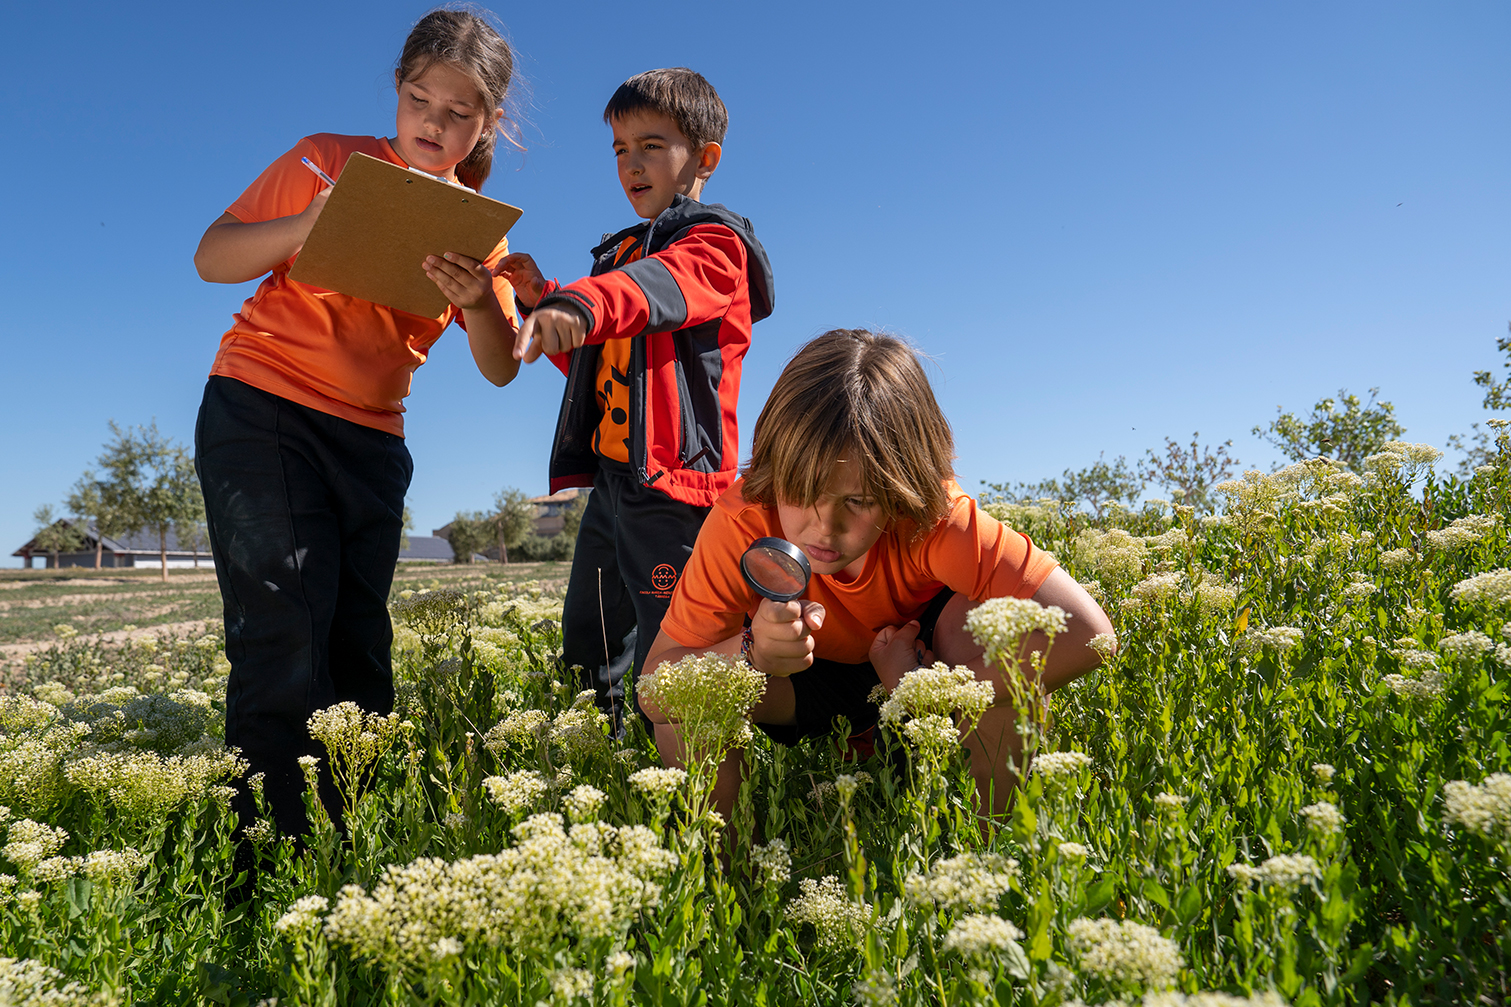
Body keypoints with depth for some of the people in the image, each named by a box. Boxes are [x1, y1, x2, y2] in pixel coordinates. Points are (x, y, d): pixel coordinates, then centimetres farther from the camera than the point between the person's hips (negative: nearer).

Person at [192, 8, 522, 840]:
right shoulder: (330, 162, 2)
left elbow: (501, 370, 1)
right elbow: (212, 258, -1)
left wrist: (480, 301, -20)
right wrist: (311, 224, -18)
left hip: (371, 443, 4)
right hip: (262, 411, -3)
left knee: (358, 656, 1)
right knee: (285, 644, -13)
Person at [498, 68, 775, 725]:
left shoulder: (714, 242, -1)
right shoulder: (621, 251, 24)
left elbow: (660, 287, -27)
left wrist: (582, 303, -47)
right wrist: (543, 301, 15)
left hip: (673, 482, -9)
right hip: (611, 480, 9)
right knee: (584, 662, 14)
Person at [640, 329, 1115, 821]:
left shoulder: (936, 520, -32)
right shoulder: (742, 522, -30)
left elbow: (1086, 632, -40)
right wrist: (749, 652, -49)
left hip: (915, 657, 0)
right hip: (808, 683, 1)